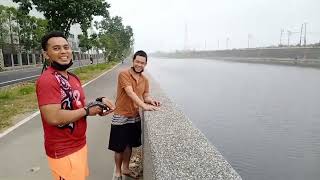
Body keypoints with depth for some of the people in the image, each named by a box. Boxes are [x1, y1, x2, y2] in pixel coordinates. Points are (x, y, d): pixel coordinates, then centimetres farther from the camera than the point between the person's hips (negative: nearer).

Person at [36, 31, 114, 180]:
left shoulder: (73, 78, 7)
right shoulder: (47, 80, -22)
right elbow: (54, 117, -32)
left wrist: (98, 102, -2)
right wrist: (87, 111, -20)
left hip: (80, 144, 9)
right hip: (63, 151, -9)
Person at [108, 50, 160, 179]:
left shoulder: (145, 80, 5)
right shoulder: (124, 74, -16)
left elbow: (145, 96, 9)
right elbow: (130, 93, -27)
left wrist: (151, 101, -14)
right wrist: (144, 106, -36)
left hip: (135, 117, 6)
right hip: (121, 117, -5)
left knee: (129, 145, 19)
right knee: (119, 147, 9)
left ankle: (125, 169, 39)